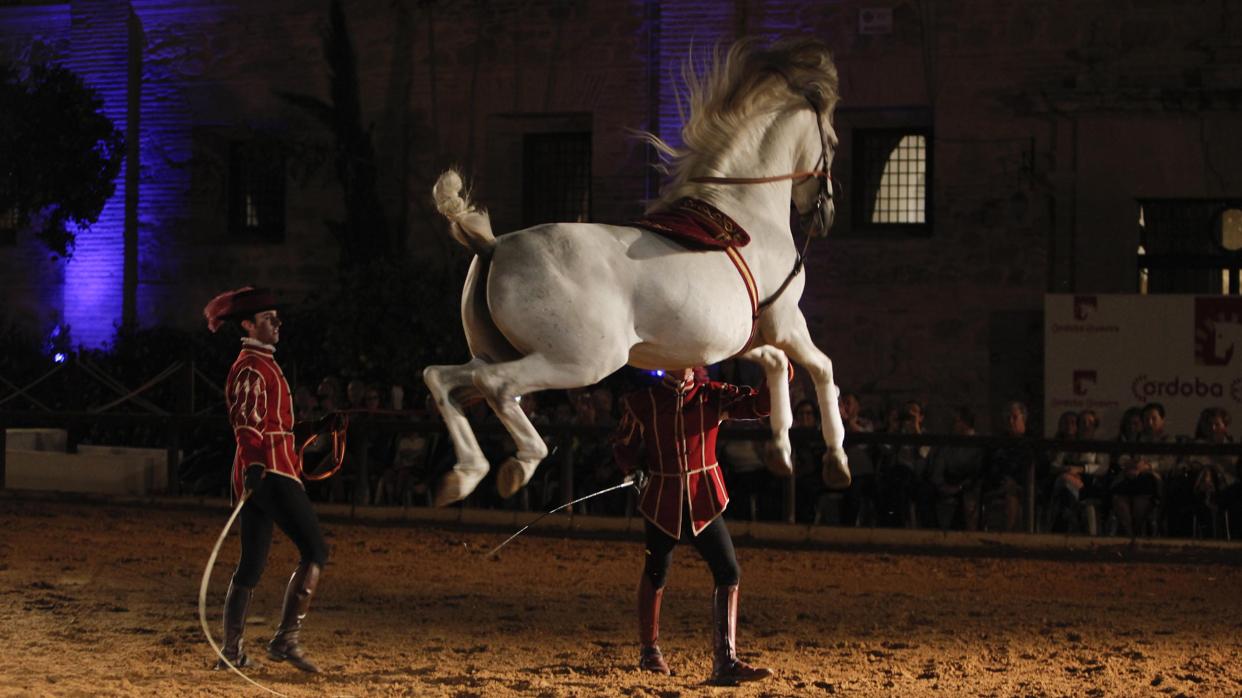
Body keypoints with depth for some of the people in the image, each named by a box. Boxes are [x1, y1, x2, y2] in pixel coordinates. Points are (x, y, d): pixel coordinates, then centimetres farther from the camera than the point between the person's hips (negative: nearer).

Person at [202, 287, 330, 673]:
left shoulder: (261, 363, 21)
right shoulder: (252, 367, -10)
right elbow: (246, 423, -23)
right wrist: (253, 467, -36)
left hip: (259, 473, 10)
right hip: (270, 470, -10)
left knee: (251, 564, 11)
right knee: (315, 550, -11)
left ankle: (231, 651, 13)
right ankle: (287, 638, -15)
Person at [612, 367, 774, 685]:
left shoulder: (713, 395, -3)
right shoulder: (642, 402, -3)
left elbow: (758, 404, -14)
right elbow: (622, 444, 9)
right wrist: (635, 468, -11)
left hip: (703, 501, 1)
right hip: (662, 500, -1)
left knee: (729, 573, -10)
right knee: (655, 574, 12)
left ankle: (725, 662, -10)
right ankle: (649, 651, 32)